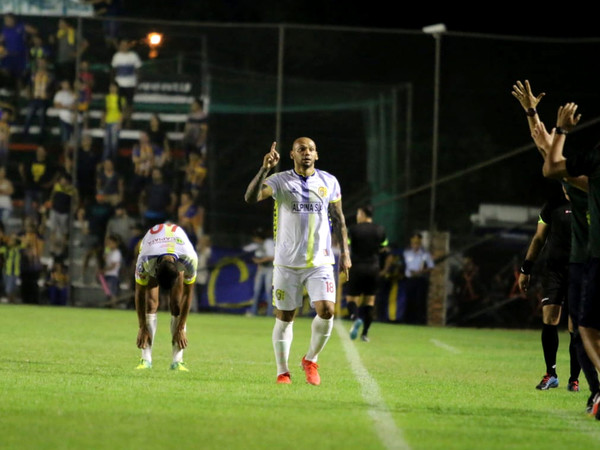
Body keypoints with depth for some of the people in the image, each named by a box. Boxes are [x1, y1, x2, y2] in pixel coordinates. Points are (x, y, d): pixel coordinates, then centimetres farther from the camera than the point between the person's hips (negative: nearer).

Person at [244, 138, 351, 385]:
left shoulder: (329, 182, 6)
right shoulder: (281, 181, -4)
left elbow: (338, 219, 15)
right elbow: (251, 198, -21)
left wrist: (344, 252, 10)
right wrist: (265, 169, -32)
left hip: (320, 262, 1)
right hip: (287, 263, -1)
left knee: (326, 310, -15)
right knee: (284, 317, 4)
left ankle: (311, 360, 8)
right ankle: (282, 371, 17)